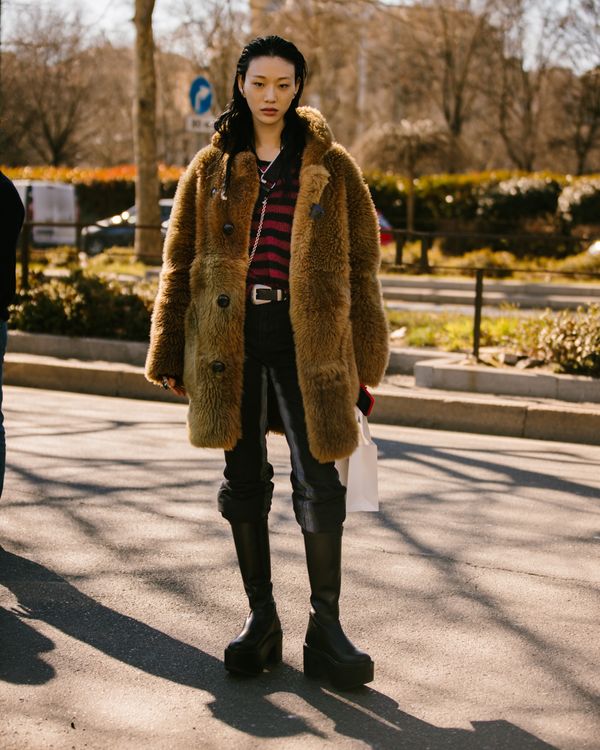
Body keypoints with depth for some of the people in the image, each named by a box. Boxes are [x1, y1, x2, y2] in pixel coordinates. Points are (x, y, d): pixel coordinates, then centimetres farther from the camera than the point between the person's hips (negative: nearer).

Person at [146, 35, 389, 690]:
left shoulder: (331, 168, 5)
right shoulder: (211, 168, 9)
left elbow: (361, 263, 6)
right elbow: (179, 263, 11)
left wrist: (363, 359, 2)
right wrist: (170, 356, 7)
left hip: (307, 340, -2)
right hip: (230, 339, 2)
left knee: (319, 482, -2)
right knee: (244, 479, 8)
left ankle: (325, 629, 9)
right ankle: (260, 618, 21)